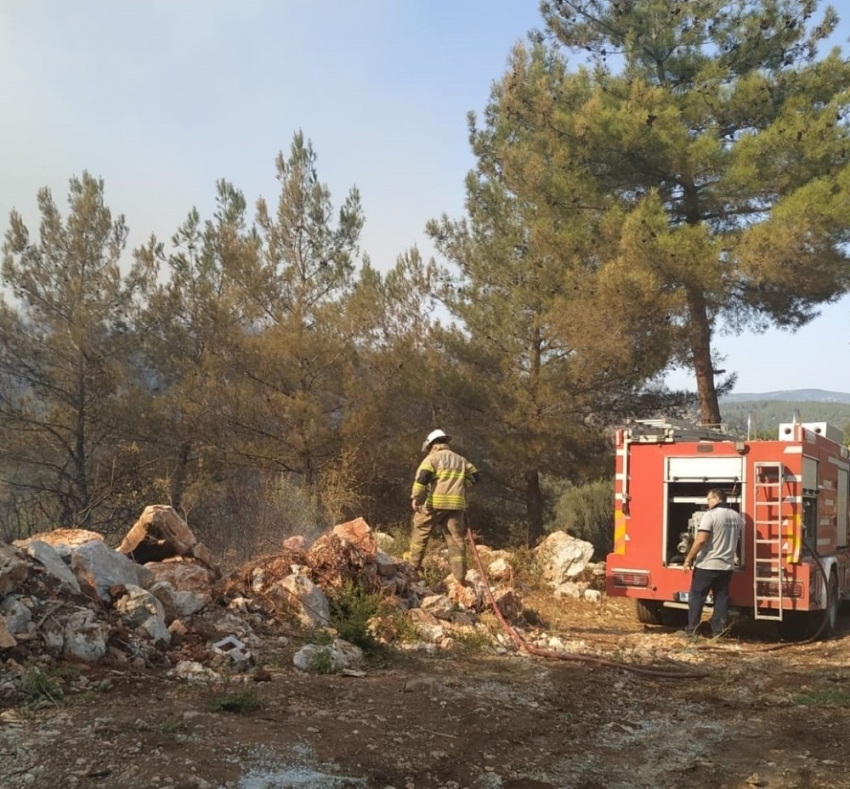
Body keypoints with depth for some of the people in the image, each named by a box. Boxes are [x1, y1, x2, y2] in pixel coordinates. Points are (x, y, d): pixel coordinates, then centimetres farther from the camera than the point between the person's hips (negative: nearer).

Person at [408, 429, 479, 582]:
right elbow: (474, 476, 21)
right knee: (456, 539, 5)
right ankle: (460, 576, 2)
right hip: (456, 504, 4)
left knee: (420, 532, 13)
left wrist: (415, 497, -13)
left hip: (435, 503, -4)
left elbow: (422, 477, -11)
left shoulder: (433, 458, 3)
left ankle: (414, 565, 14)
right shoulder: (461, 460, 20)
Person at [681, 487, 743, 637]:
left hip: (706, 565, -6)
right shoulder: (737, 517, 8)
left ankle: (691, 629, 4)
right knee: (721, 598, 11)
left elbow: (700, 540, -20)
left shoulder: (710, 515, -15)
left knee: (696, 596, 2)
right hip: (726, 565, 6)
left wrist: (688, 559, -12)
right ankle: (718, 630, 11)